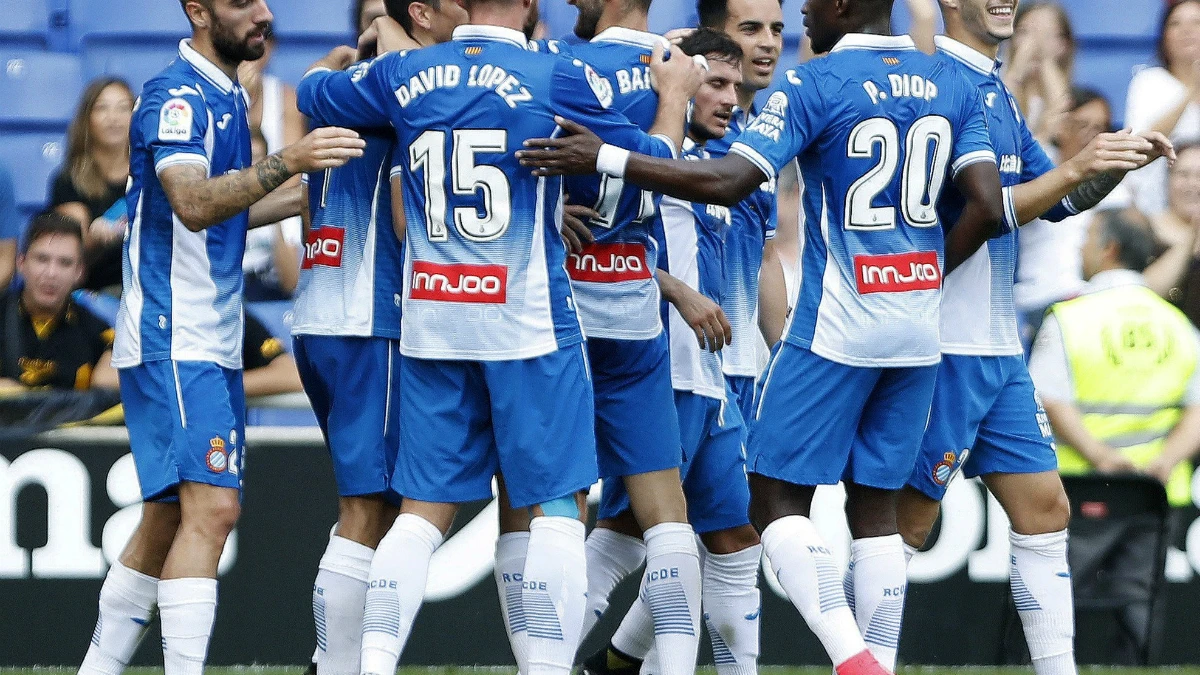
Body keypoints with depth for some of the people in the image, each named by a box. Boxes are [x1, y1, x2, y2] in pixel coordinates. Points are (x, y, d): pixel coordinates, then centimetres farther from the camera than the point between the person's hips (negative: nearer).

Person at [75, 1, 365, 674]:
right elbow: (193, 205, -31)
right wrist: (286, 162, -42)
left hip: (212, 343, 10)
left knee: (170, 518, 14)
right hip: (173, 342, -10)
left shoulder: (226, 97, 16)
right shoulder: (176, 97, -14)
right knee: (211, 509, -19)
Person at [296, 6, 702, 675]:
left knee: (425, 510, 9)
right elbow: (654, 163, 5)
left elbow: (315, 90, 23)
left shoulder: (402, 74, 3)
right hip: (530, 321, -4)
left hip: (431, 321, 4)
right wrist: (676, 95, 24)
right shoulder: (562, 79, -7)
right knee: (558, 507, 1)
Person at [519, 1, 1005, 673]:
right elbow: (989, 206, 1)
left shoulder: (817, 83, -9)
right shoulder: (954, 87, 8)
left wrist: (603, 158, -14)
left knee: (778, 499, -1)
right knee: (877, 505, 11)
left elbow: (728, 182, -17)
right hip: (918, 330, 6)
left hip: (838, 326, -6)